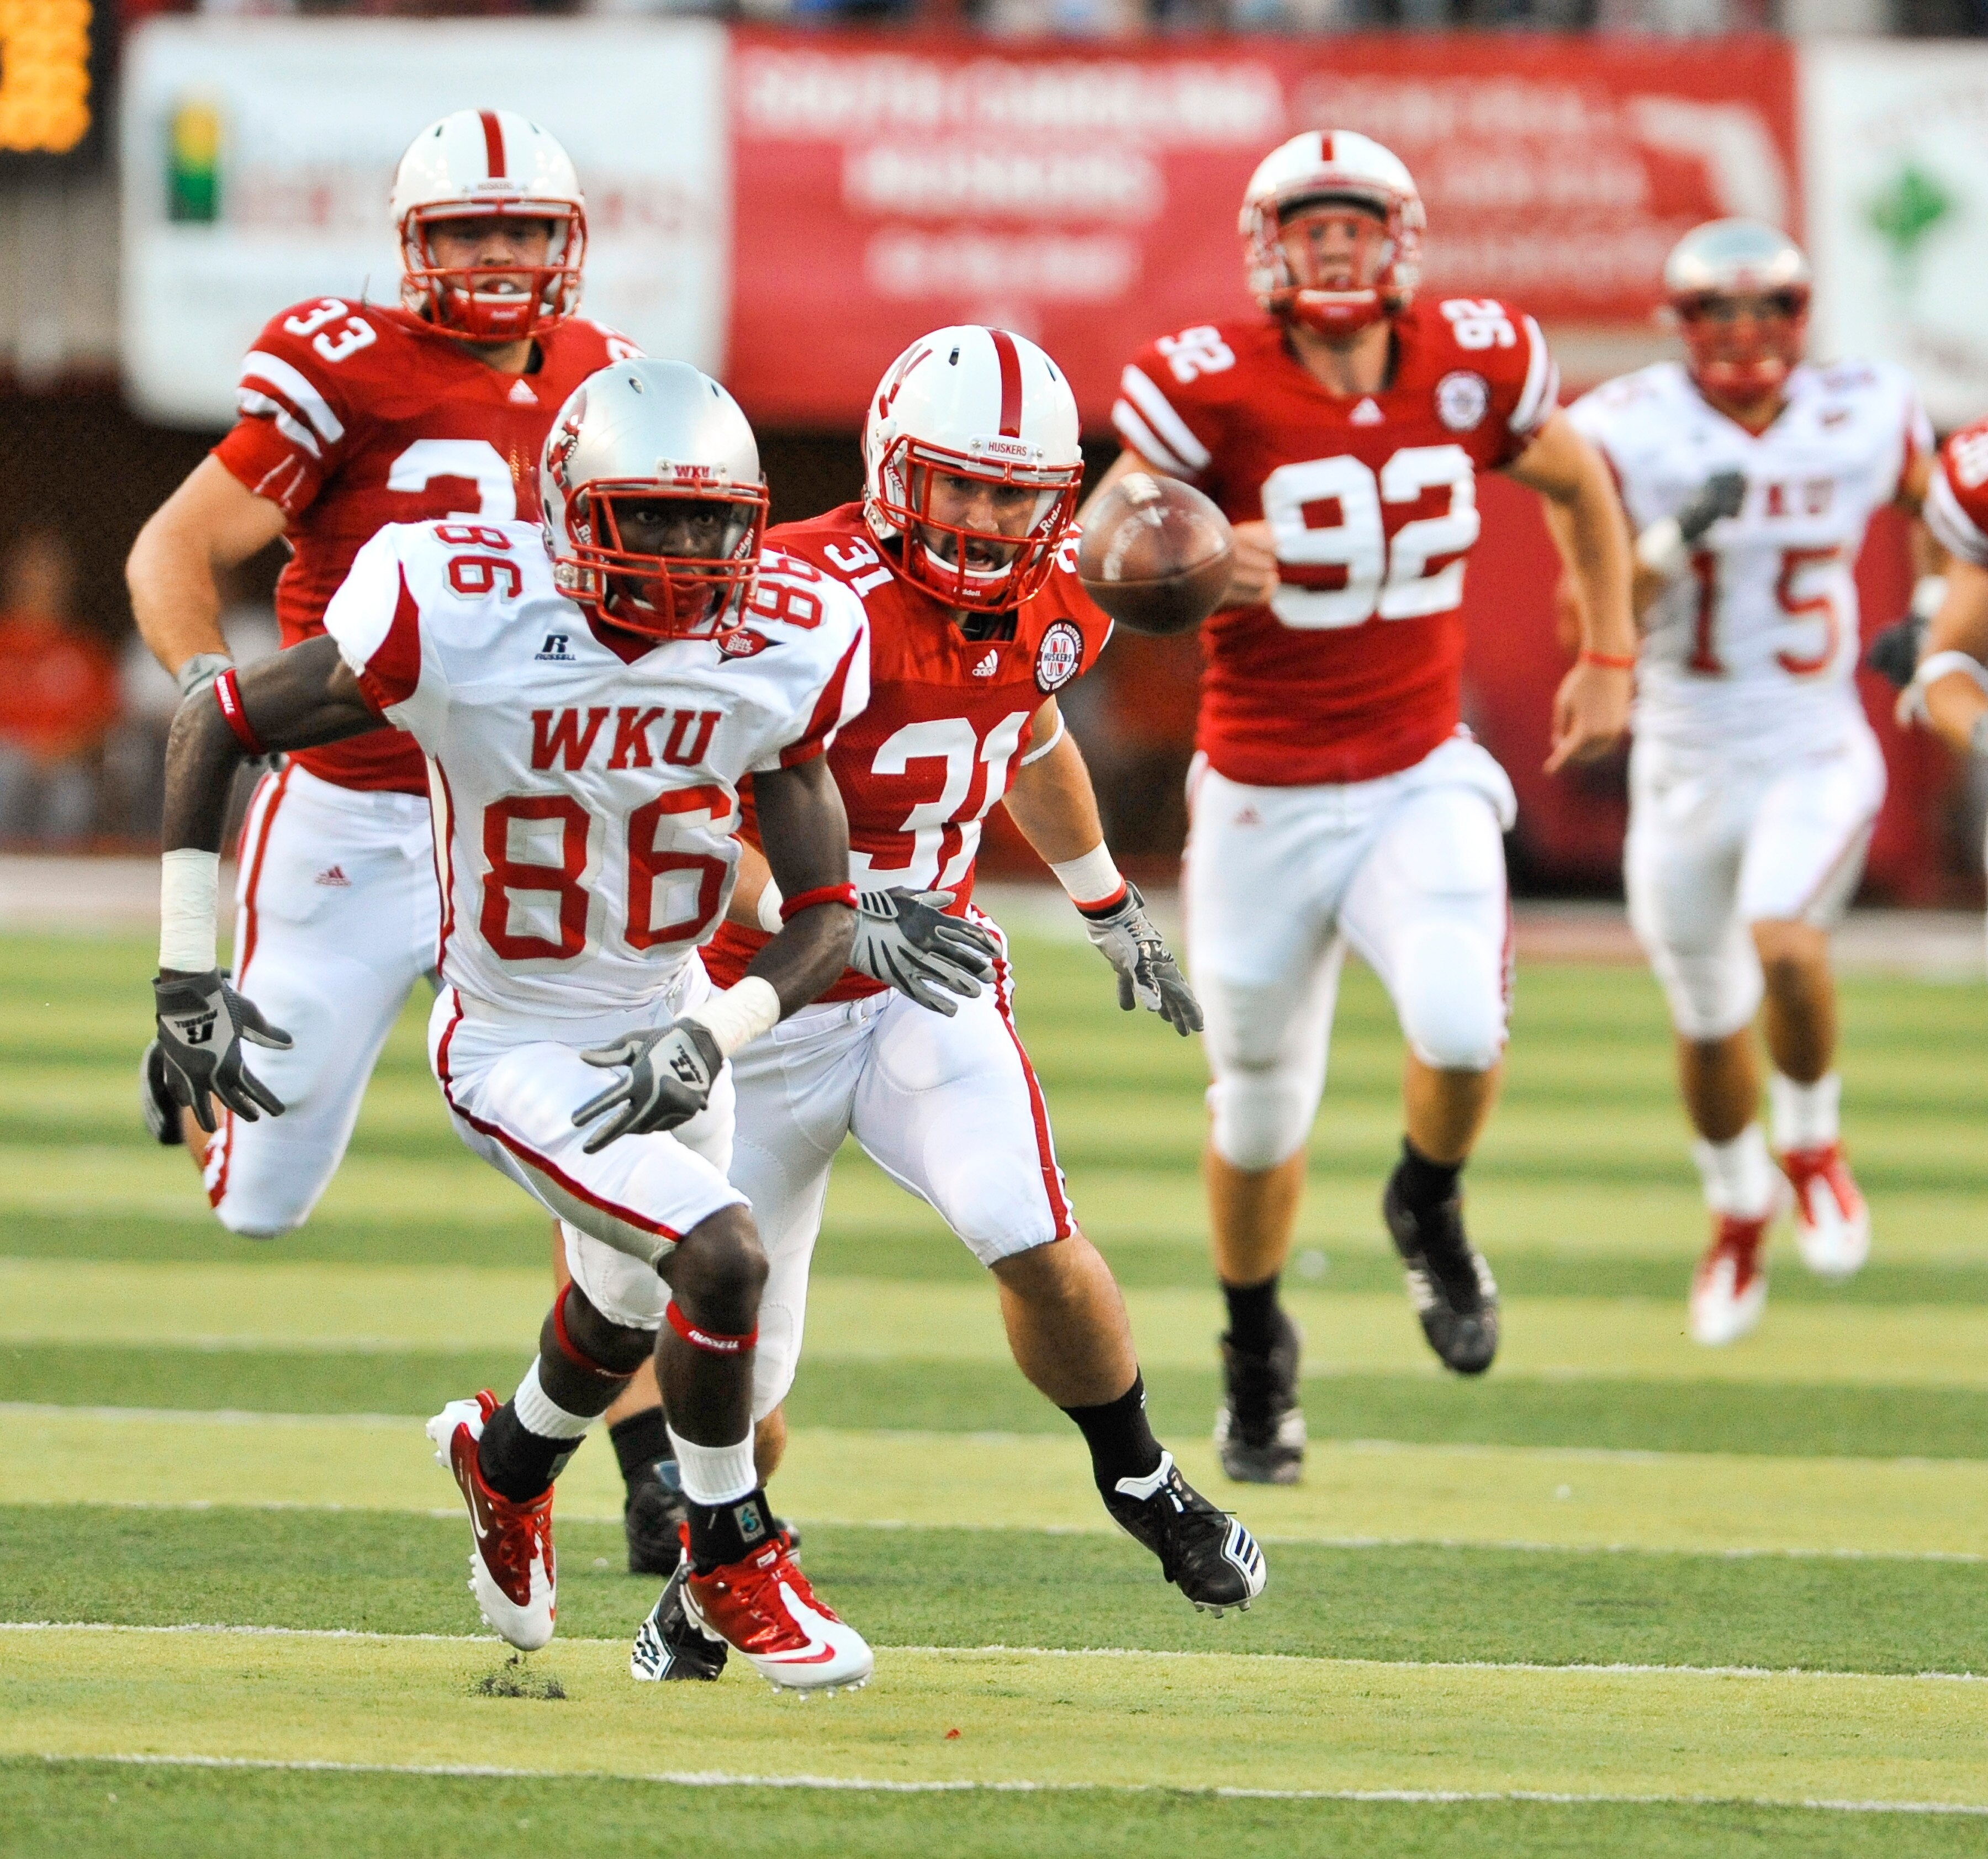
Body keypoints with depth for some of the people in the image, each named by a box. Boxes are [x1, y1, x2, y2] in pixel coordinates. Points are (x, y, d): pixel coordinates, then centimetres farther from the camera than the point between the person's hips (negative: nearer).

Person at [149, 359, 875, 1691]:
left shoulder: (778, 653, -16)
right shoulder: (460, 624, -28)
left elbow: (825, 909, -10)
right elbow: (218, 729, -15)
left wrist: (713, 1039, -27)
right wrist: (187, 979, -16)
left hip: (666, 1023, 6)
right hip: (516, 1047, -6)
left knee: (626, 1314, 27)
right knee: (722, 1257, -22)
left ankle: (510, 1459, 62)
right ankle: (734, 1563, 1)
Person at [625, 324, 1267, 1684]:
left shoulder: (1045, 601, -3)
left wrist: (1113, 910, 31)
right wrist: (846, 920, -43)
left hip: (931, 985, 3)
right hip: (771, 1007, -3)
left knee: (1036, 1243, -22)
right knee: (739, 1376, 4)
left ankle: (1139, 1477, 5)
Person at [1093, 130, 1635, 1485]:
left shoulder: (1472, 367, -5)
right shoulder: (1215, 385, -13)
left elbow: (1580, 481, 15)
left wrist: (1610, 653, 16)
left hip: (1421, 784, 1)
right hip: (1264, 801, -1)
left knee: (1461, 1027, -27)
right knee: (1261, 1112, 11)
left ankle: (1430, 1210, 9)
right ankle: (1257, 1357, 40)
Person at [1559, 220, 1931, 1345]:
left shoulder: (1865, 420, -6)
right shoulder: (1633, 436, -12)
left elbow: (1941, 508, 17)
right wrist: (1675, 539, -32)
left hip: (1817, 755, -1)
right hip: (1685, 770, 1)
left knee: (1786, 945, -28)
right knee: (1709, 1020, 14)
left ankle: (1812, 1141, 1)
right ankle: (1740, 1210, 42)